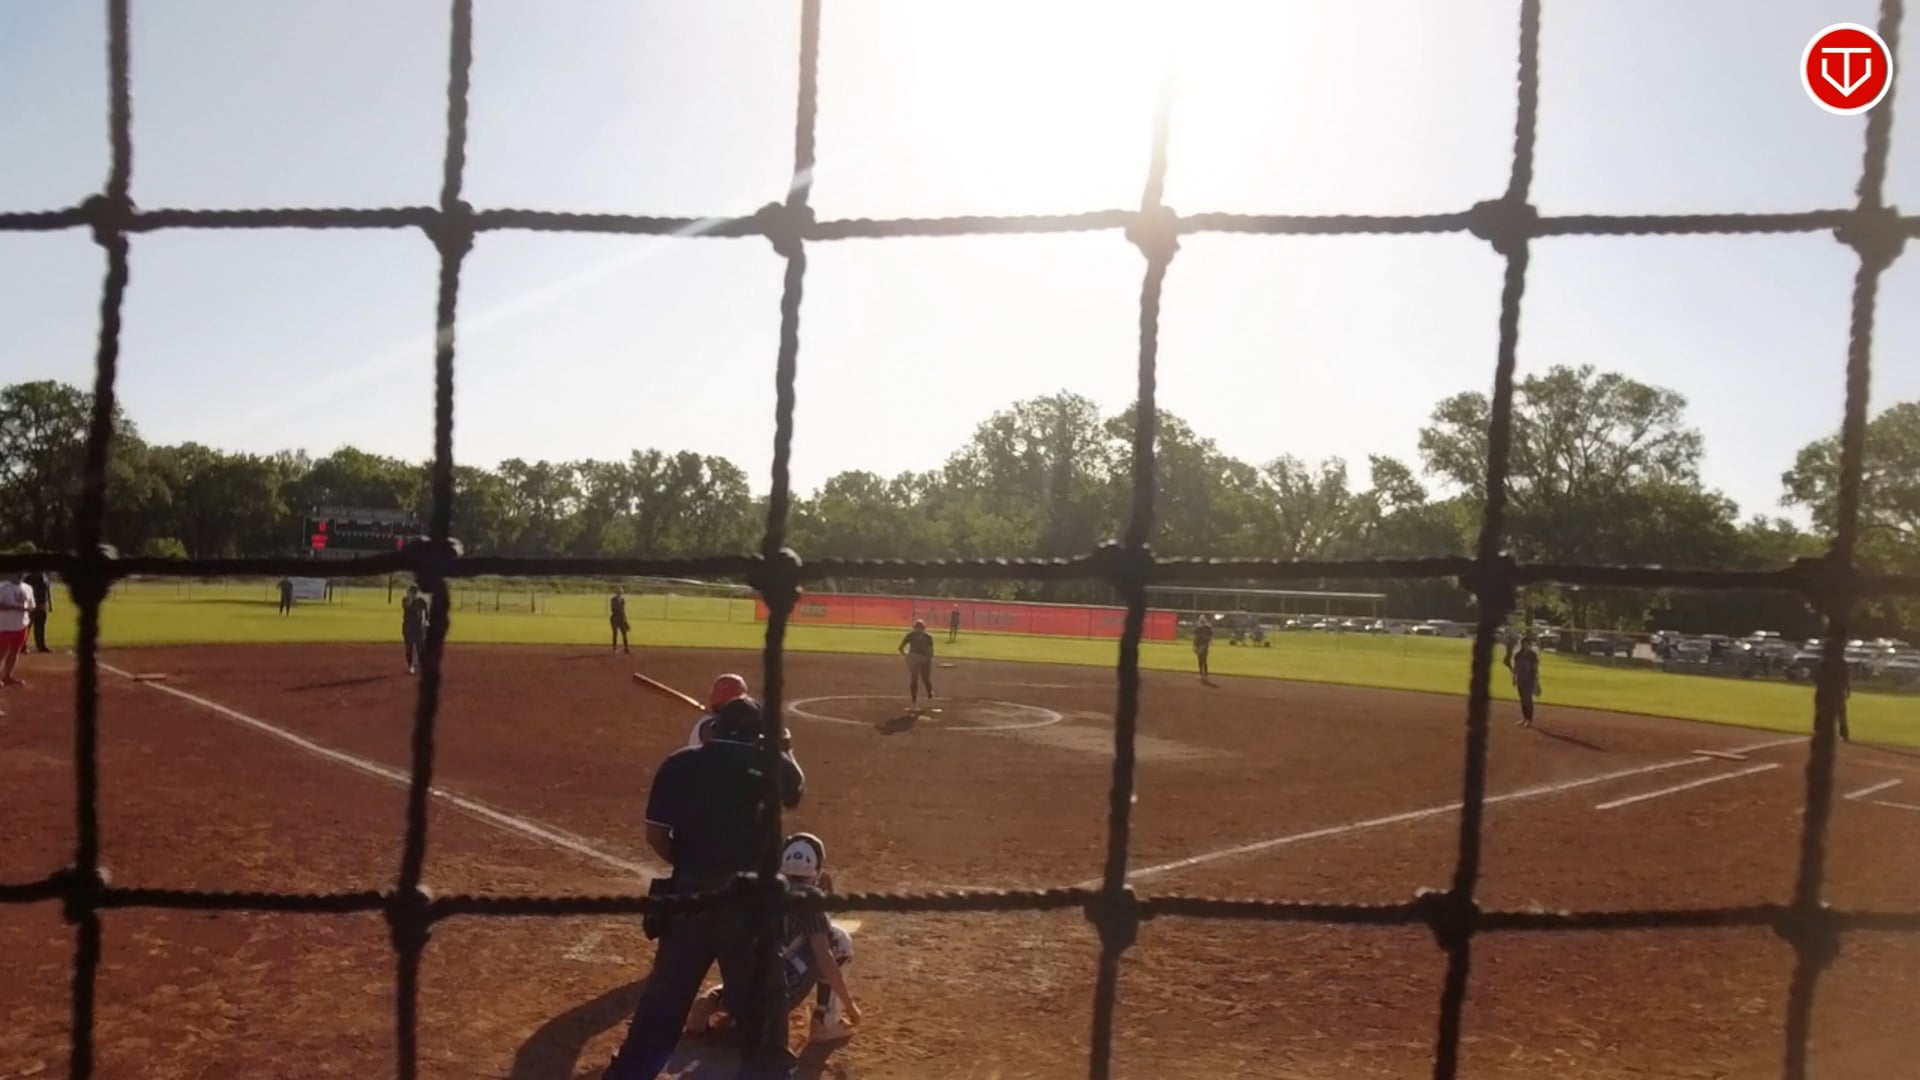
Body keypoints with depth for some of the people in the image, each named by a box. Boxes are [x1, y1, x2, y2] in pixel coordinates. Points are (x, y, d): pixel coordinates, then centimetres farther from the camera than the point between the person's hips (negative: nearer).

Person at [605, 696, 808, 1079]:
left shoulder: (678, 763, 2)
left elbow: (656, 835, 0)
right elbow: (795, 794, 21)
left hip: (689, 892, 2)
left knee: (667, 990, 15)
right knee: (759, 993, 13)